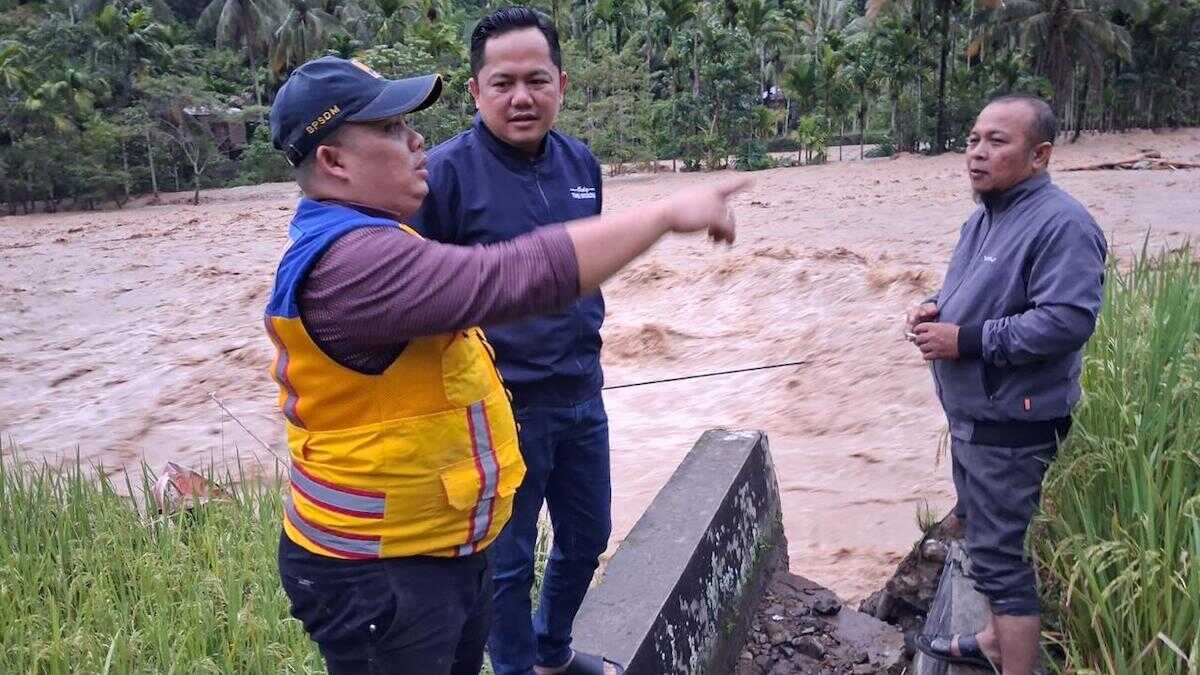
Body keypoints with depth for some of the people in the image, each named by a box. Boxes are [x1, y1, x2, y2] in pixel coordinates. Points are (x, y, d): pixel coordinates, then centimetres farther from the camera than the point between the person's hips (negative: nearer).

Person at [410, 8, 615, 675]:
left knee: (587, 537, 21)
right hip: (501, 408, -6)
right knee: (508, 561, 10)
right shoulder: (447, 171, -15)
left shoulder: (582, 163, 3)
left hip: (582, 399, 7)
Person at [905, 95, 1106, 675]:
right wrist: (936, 309, 2)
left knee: (1000, 552, -4)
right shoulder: (983, 217, 12)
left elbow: (1068, 320, -28)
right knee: (989, 539, 23)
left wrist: (965, 340, -24)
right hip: (971, 413, 10)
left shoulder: (1061, 225, -19)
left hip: (1011, 424, -10)